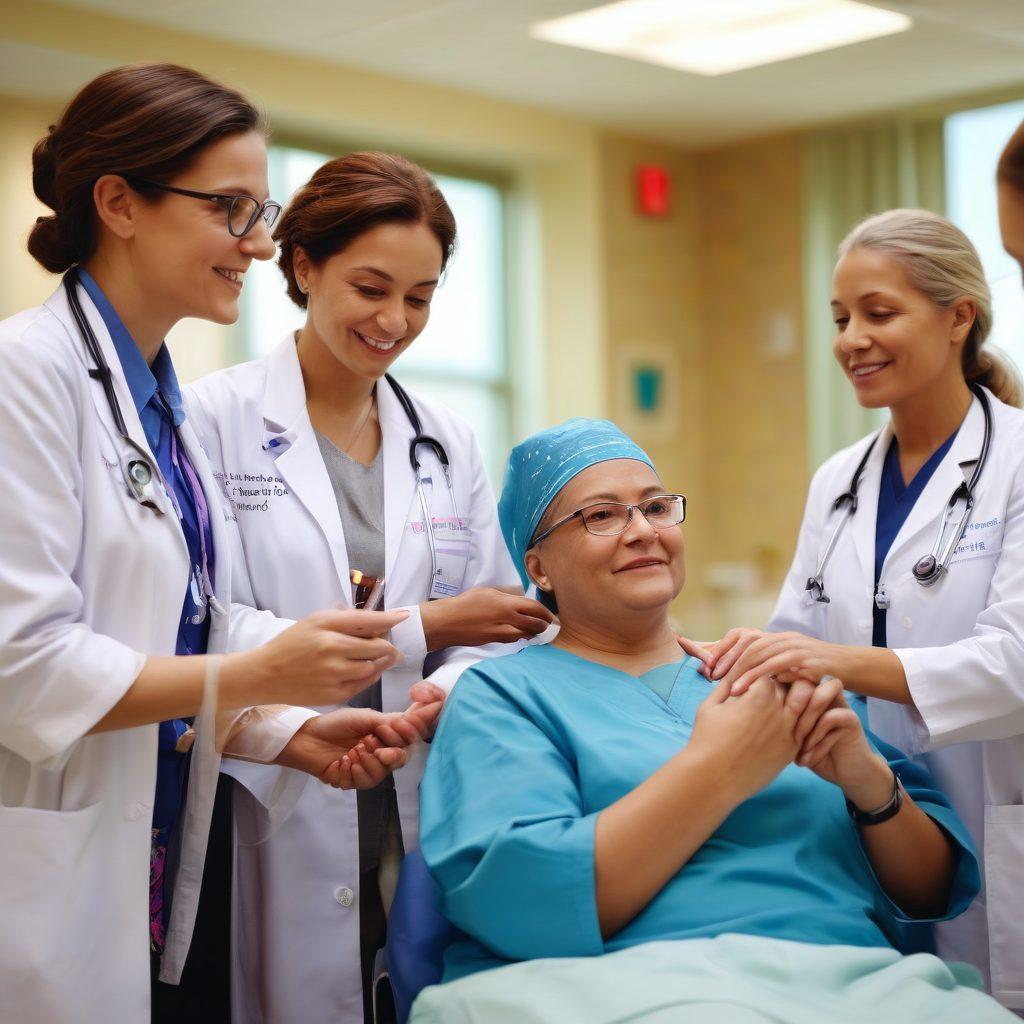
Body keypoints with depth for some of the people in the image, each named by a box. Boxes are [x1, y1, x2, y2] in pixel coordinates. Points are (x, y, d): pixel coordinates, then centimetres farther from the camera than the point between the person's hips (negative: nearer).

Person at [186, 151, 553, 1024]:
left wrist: (448, 693, -13)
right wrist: (418, 627, -11)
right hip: (277, 845, -4)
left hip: (421, 836, 4)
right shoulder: (218, 419, -5)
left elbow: (491, 634, 10)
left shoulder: (446, 444, 11)